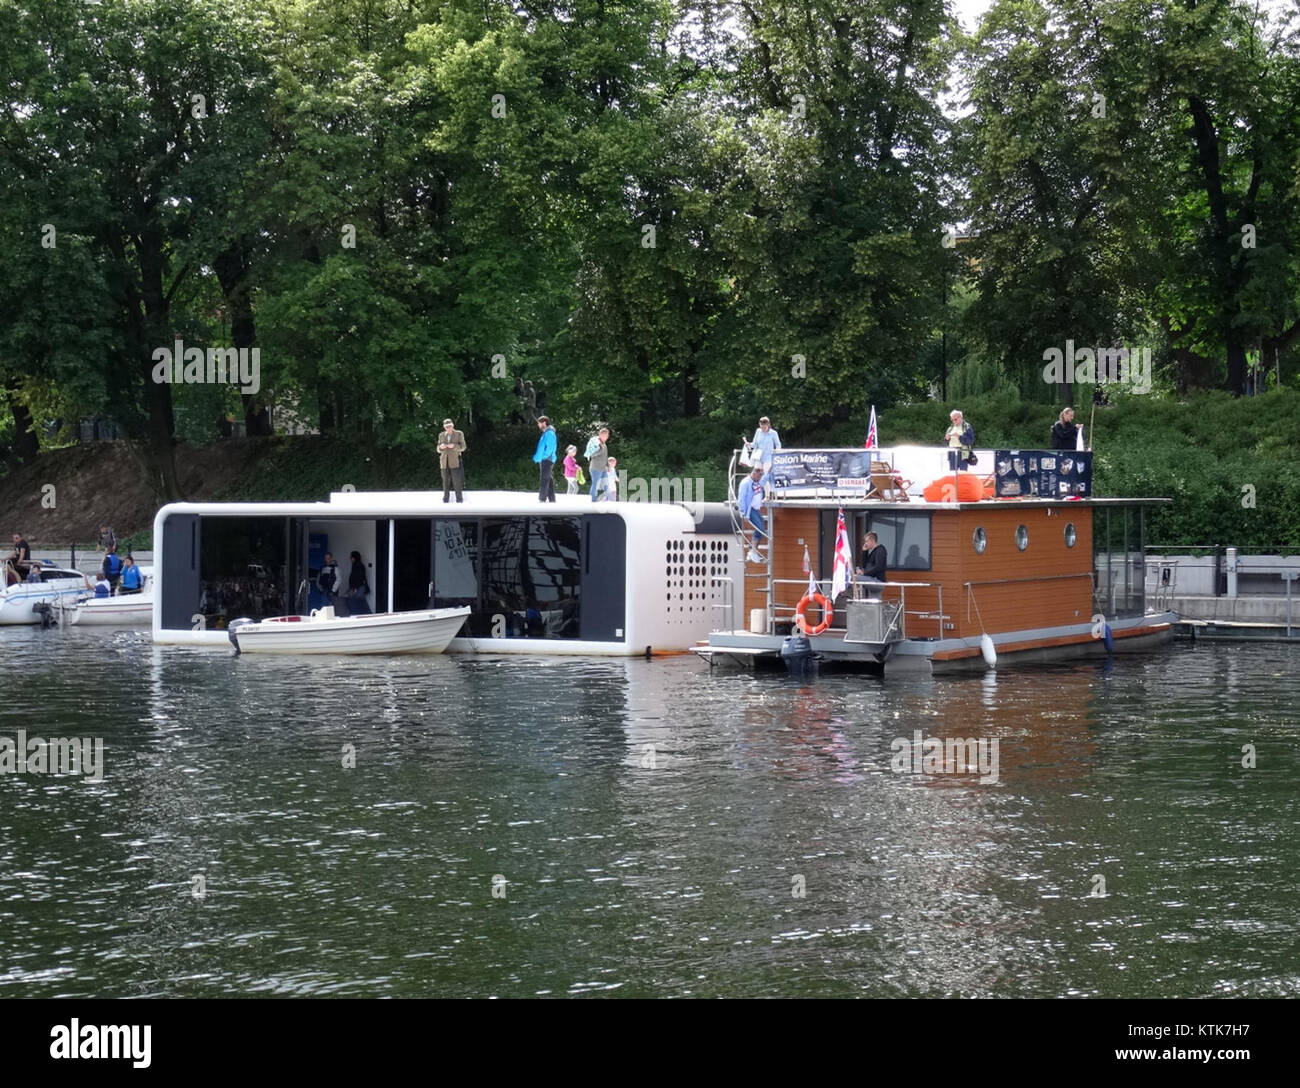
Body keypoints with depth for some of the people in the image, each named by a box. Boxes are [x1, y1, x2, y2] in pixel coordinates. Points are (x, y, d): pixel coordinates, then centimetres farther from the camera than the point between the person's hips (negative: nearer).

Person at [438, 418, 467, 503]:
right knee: (445, 481, 2)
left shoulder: (459, 434, 3)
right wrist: (441, 447, -13)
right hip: (445, 462, 3)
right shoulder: (441, 435, 12)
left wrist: (454, 446, -20)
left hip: (455, 461, -3)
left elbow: (463, 447, -2)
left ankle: (459, 499, -3)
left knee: (457, 481, -10)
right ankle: (446, 499, 7)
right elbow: (438, 450, 11)